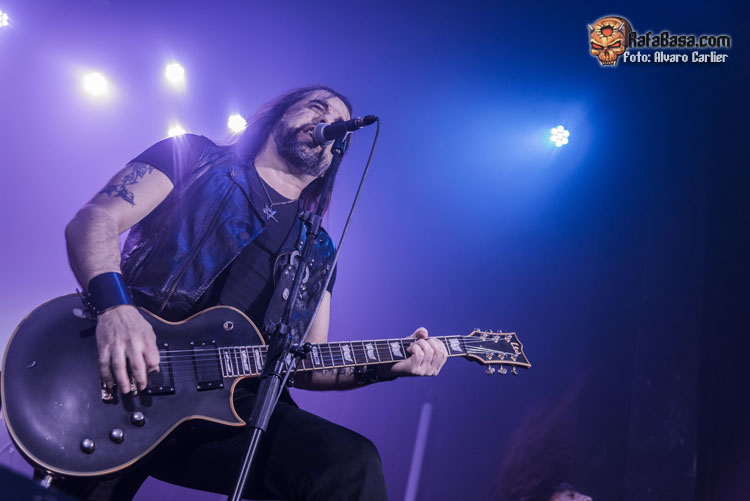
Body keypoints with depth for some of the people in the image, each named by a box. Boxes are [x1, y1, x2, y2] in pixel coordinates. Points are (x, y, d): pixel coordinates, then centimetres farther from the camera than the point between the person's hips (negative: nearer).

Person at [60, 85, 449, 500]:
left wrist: (385, 367, -1)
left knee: (351, 466, -21)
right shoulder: (191, 157, 10)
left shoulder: (318, 252, 18)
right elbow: (93, 220, -2)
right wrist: (114, 306, -21)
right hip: (118, 377, -2)